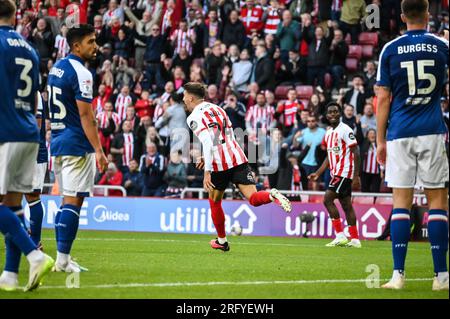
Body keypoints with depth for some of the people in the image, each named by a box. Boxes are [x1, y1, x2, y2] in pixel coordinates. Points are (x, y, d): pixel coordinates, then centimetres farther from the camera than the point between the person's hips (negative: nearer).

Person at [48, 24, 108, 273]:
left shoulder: (57, 68, 15)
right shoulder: (80, 73, -14)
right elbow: (85, 115, -18)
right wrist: (98, 150, -17)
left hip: (57, 143, 9)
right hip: (77, 145, -9)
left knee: (66, 200, 14)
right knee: (73, 201, -7)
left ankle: (62, 258, 14)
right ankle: (63, 259, -10)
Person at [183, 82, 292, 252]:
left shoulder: (194, 118, -4)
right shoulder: (216, 109, 19)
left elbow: (208, 143, -18)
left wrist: (207, 171, -20)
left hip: (219, 165, -5)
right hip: (238, 158, 5)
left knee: (214, 201, 19)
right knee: (253, 198, -4)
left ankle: (222, 241, 29)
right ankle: (271, 196, -36)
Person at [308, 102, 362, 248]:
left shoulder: (345, 130, -11)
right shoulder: (328, 133, 15)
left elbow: (356, 153, -14)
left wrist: (356, 176, -18)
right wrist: (317, 174, 15)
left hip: (344, 172, -9)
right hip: (336, 173, 9)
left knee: (328, 199, -15)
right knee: (346, 205, 8)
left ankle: (340, 236, -13)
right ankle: (355, 239, 10)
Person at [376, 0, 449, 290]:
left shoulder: (390, 50, 1)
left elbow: (384, 99, 1)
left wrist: (380, 140, 7)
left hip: (400, 134, 0)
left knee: (401, 202, 2)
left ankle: (398, 274, -4)